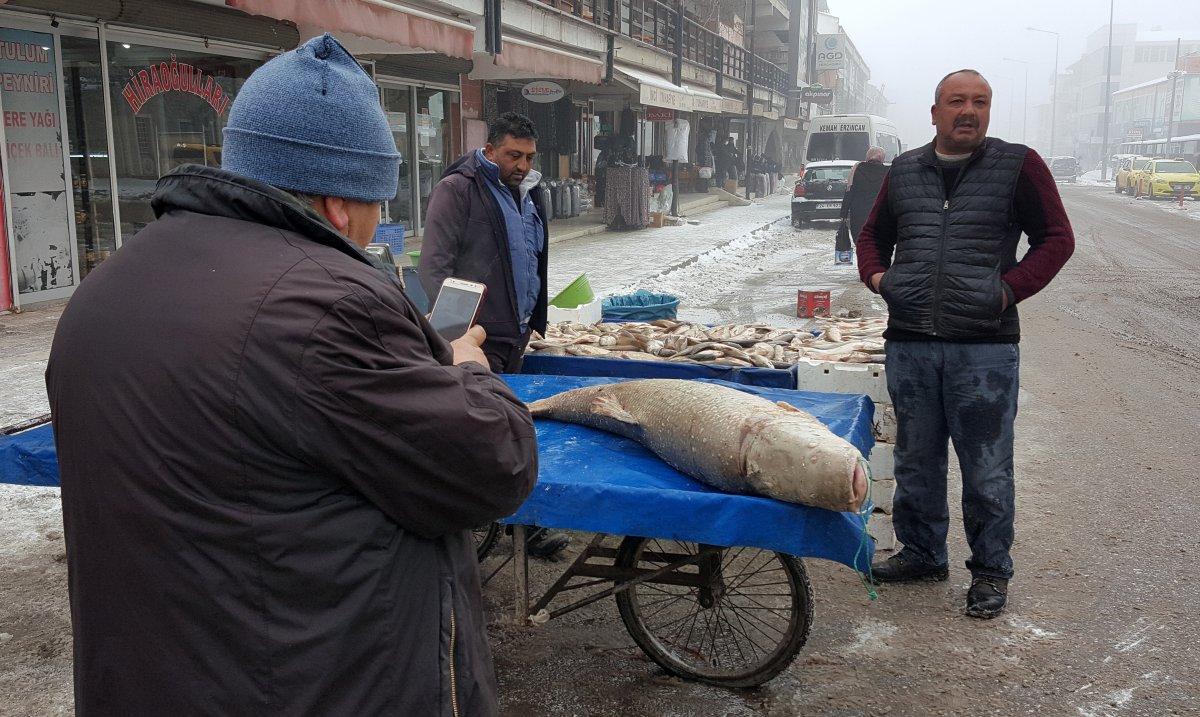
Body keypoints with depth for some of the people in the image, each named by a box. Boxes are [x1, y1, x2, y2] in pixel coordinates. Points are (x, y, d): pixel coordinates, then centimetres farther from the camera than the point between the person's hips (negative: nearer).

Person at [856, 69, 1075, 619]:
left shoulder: (1019, 165, 1)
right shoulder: (904, 171, 12)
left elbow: (1056, 237, 3)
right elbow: (873, 234, 23)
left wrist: (1010, 289, -11)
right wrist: (875, 274, 3)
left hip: (984, 346, -3)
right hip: (908, 342, 4)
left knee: (987, 469, 4)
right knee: (916, 460, 14)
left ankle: (990, 570, 20)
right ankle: (921, 553, 31)